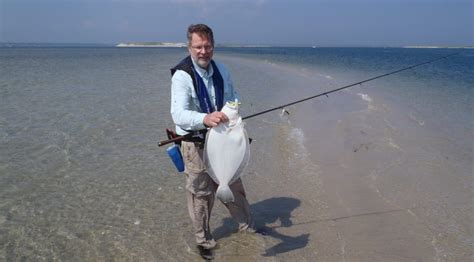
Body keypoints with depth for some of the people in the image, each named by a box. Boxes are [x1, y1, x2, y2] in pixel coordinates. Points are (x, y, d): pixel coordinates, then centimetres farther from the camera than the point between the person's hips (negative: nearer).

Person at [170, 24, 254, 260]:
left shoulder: (221, 70, 1)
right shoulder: (182, 76, -20)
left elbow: (233, 97, 15)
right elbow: (178, 114, -33)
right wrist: (205, 119, -52)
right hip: (196, 143, -6)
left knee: (233, 185, 20)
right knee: (200, 194, 7)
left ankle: (247, 226, 42)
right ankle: (204, 241, 29)